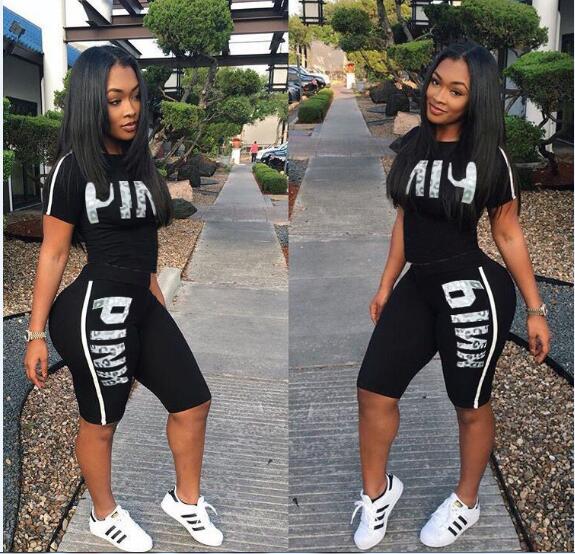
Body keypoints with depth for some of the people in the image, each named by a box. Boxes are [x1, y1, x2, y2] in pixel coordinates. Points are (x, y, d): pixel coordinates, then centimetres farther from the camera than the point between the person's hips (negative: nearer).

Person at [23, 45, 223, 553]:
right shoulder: (74, 168, -13)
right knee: (101, 421, 12)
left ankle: (185, 501, 34)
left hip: (142, 305, 8)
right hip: (94, 309, -7)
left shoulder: (138, 159, 8)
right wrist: (36, 334, -10)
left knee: (193, 402, 12)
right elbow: (53, 254, -11)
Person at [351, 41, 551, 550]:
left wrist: (536, 309, -2)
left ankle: (466, 503, 37)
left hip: (473, 290, -5)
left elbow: (508, 234, -2)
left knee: (471, 406, 11)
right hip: (418, 287, 6)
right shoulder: (412, 144, 7)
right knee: (373, 392, 7)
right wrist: (386, 285, 17)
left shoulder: (490, 157, -8)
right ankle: (378, 491, 32)